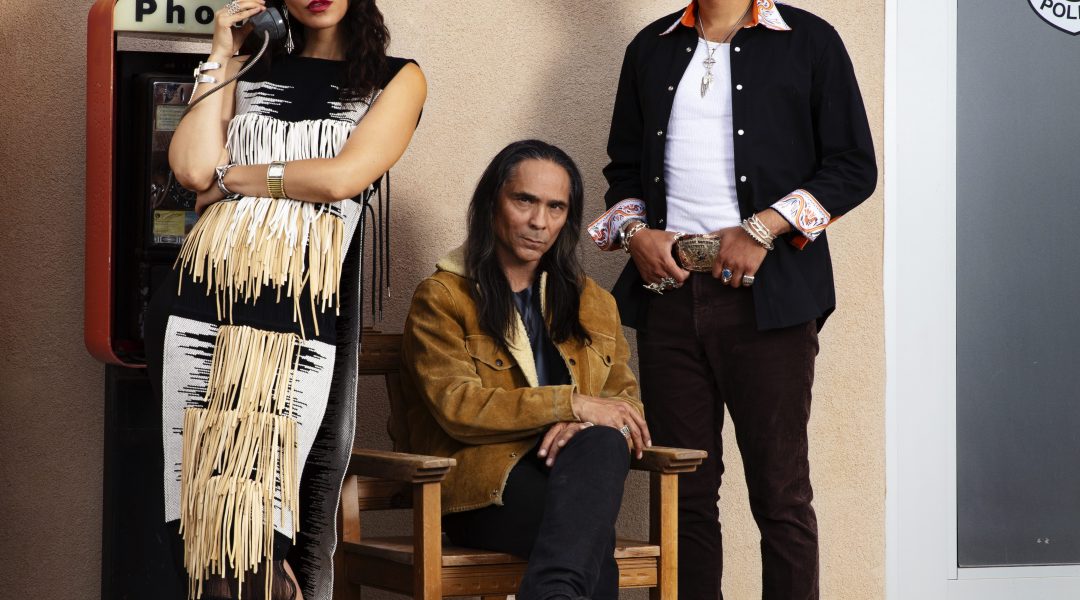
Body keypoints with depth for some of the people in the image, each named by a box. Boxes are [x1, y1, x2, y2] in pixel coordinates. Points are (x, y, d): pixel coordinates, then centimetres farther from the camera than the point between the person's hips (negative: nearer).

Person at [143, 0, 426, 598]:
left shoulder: (395, 78, 11)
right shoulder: (249, 70, 20)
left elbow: (343, 177, -5)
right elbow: (192, 167, 3)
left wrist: (231, 177, 3)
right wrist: (222, 54, 9)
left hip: (307, 324, -2)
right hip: (201, 305, 2)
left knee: (297, 536, -7)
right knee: (206, 524, -2)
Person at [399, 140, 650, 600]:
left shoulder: (594, 304, 24)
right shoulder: (441, 298, 7)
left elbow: (625, 401, 17)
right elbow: (458, 406, -8)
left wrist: (585, 429, -10)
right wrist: (573, 405, -15)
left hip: (570, 474, 4)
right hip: (481, 485, -4)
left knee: (601, 443, -37)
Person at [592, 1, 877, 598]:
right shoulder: (650, 50, 17)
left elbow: (854, 166, -1)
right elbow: (624, 167, 23)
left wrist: (763, 230, -11)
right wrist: (635, 231, 2)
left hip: (765, 294, -4)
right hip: (667, 290, 4)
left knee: (781, 493, -2)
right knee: (685, 491, 7)